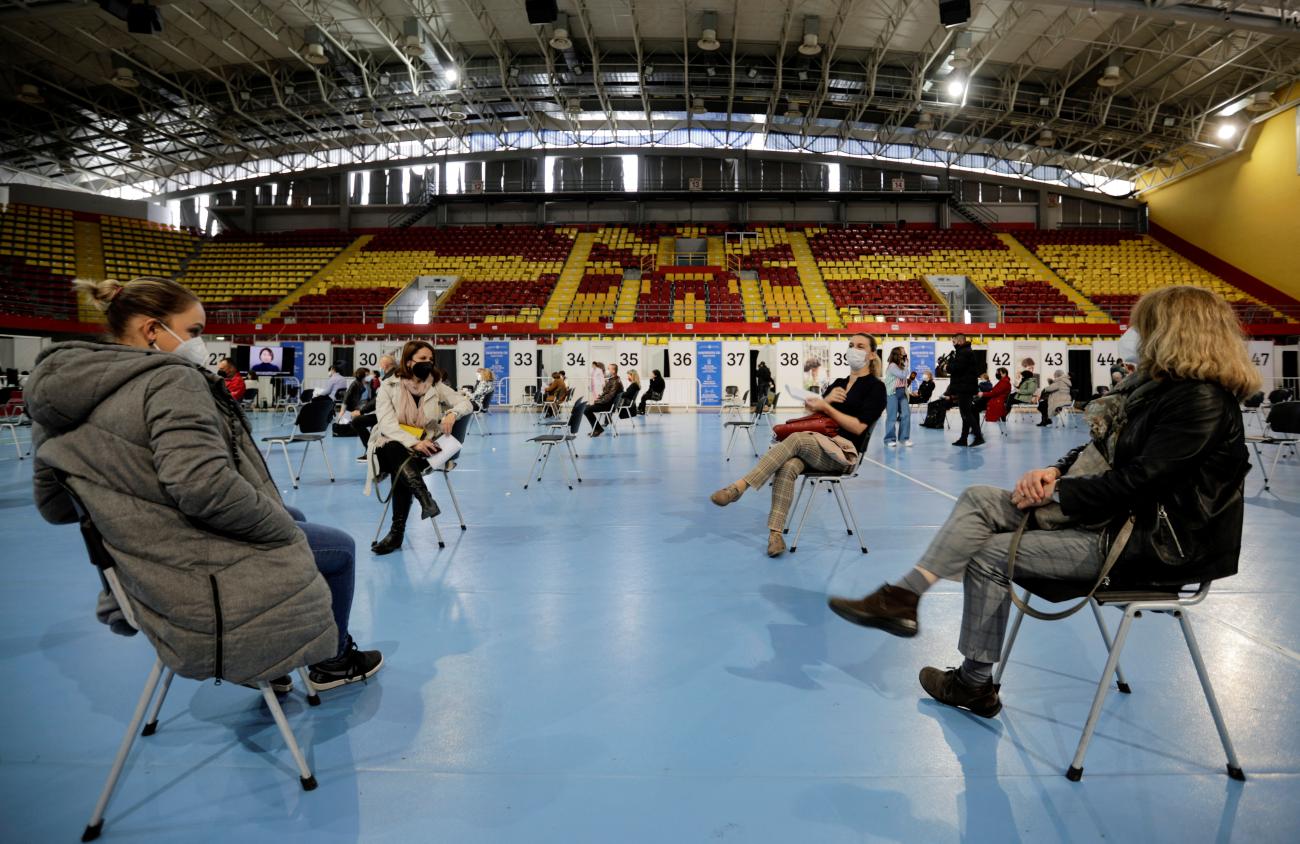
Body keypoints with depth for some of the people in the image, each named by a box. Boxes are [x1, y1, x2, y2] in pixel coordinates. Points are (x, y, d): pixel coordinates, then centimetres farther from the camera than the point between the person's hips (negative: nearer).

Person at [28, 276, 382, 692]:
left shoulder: (57, 407, 5)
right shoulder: (169, 380, -22)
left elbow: (54, 505, 12)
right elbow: (204, 487, -33)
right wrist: (285, 529, -20)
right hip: (210, 588, -9)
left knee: (293, 517, 29)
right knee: (341, 547, 14)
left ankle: (263, 659, 35)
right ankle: (333, 661, 34)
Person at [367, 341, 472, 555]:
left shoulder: (436, 386, 7)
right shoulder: (389, 386, -1)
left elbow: (466, 404, 4)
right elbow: (387, 424, -13)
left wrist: (452, 413, -21)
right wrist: (413, 442, -29)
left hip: (424, 446, 1)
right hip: (390, 444, -1)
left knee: (402, 466, -33)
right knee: (397, 453, -37)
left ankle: (397, 531, -35)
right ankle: (425, 498, -56)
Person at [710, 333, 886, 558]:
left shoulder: (875, 387, 4)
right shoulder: (837, 383, 24)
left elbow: (859, 427, -8)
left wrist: (827, 407, -8)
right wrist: (826, 399, -1)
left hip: (843, 452, -5)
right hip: (817, 445, 5)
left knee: (796, 439, -34)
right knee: (787, 467, -30)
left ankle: (739, 486, -41)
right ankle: (776, 534, -36)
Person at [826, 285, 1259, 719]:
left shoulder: (1202, 402, -20)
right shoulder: (1155, 385, 10)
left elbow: (1137, 482, -26)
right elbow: (1105, 448, 13)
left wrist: (1055, 493, -17)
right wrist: (1055, 471, -6)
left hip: (1150, 540, -10)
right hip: (1120, 511, 10)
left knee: (990, 556, -11)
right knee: (979, 499, -2)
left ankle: (975, 684, 8)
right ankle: (903, 597, -8)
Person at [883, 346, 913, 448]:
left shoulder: (901, 366, 17)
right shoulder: (892, 366, -9)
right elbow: (902, 375, -20)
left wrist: (910, 379, 3)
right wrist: (906, 364, -9)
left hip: (902, 393, 8)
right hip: (892, 393, -8)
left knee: (906, 414, -1)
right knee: (892, 416, -6)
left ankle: (904, 438, 8)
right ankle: (890, 439, 0)